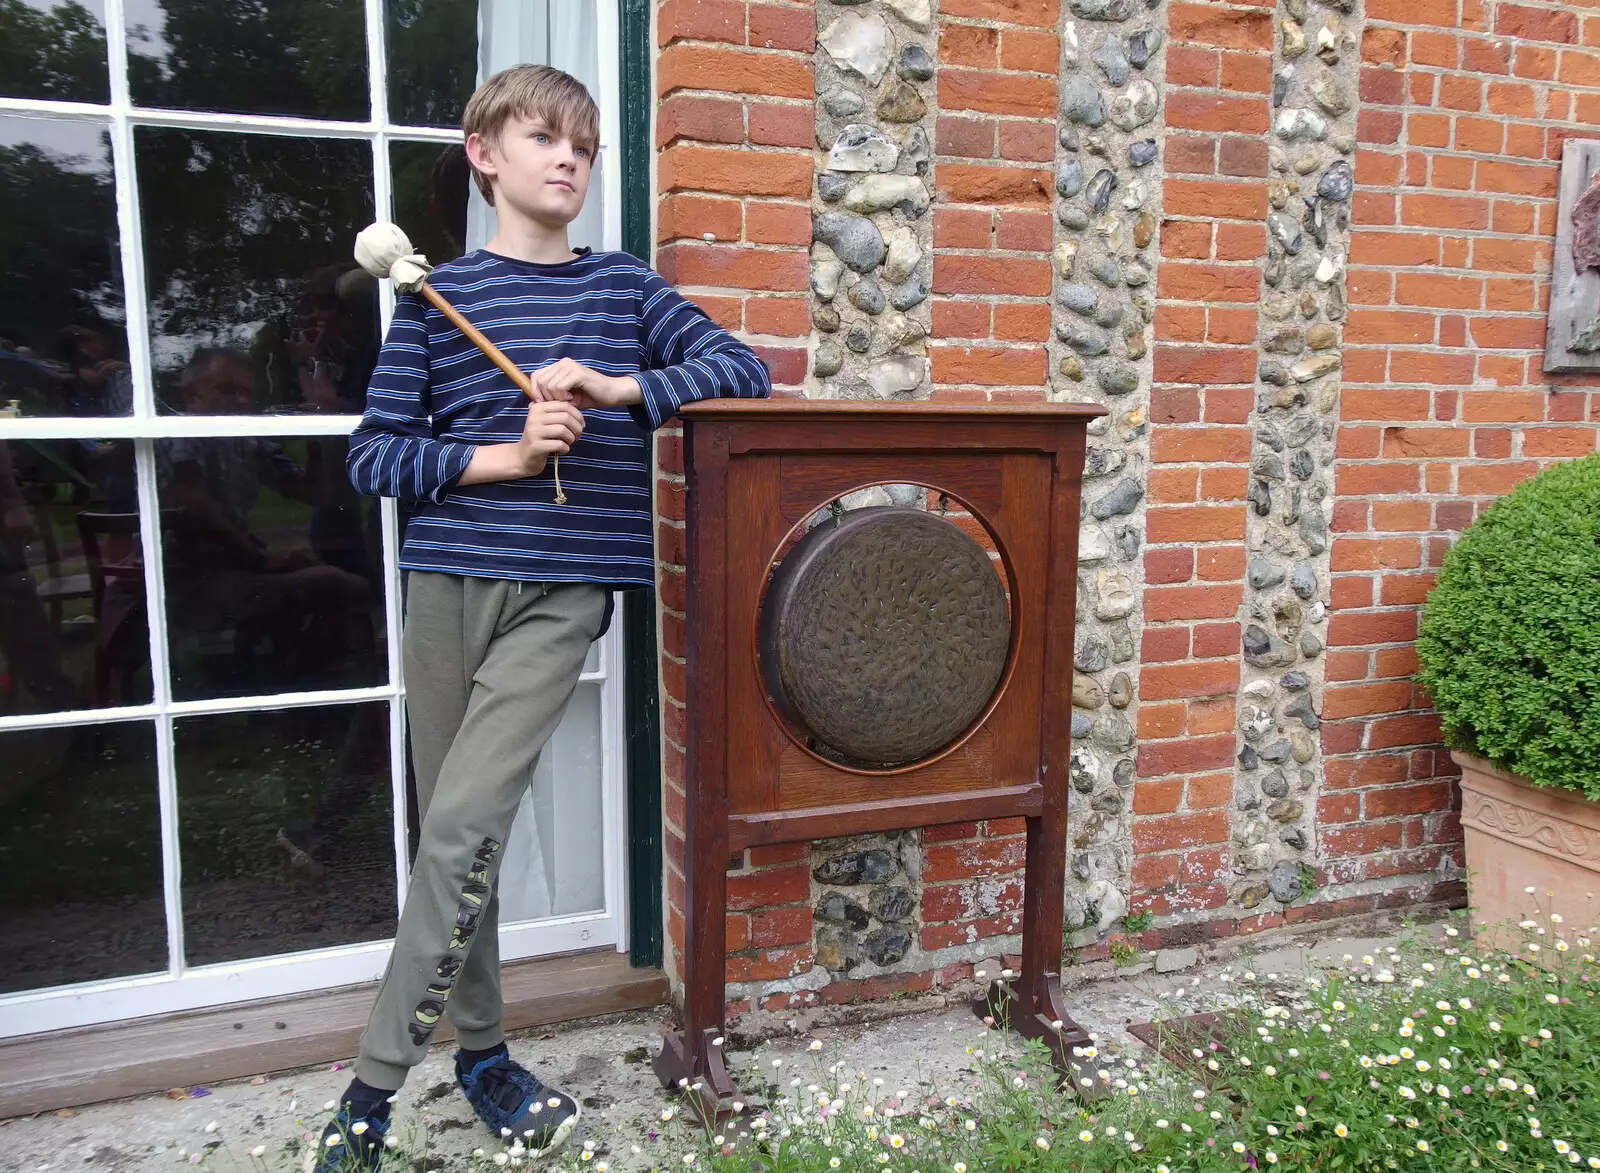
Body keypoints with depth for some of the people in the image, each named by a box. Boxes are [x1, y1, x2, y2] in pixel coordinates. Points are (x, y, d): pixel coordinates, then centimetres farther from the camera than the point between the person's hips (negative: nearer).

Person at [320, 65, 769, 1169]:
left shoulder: (623, 286, 9)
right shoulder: (437, 296, 7)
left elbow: (742, 369, 1)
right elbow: (375, 454, 3)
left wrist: (617, 388, -12)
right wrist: (502, 458, -12)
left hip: (563, 589, -1)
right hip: (449, 577, 2)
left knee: (462, 827, -10)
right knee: (457, 829, 8)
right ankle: (481, 1046, 28)